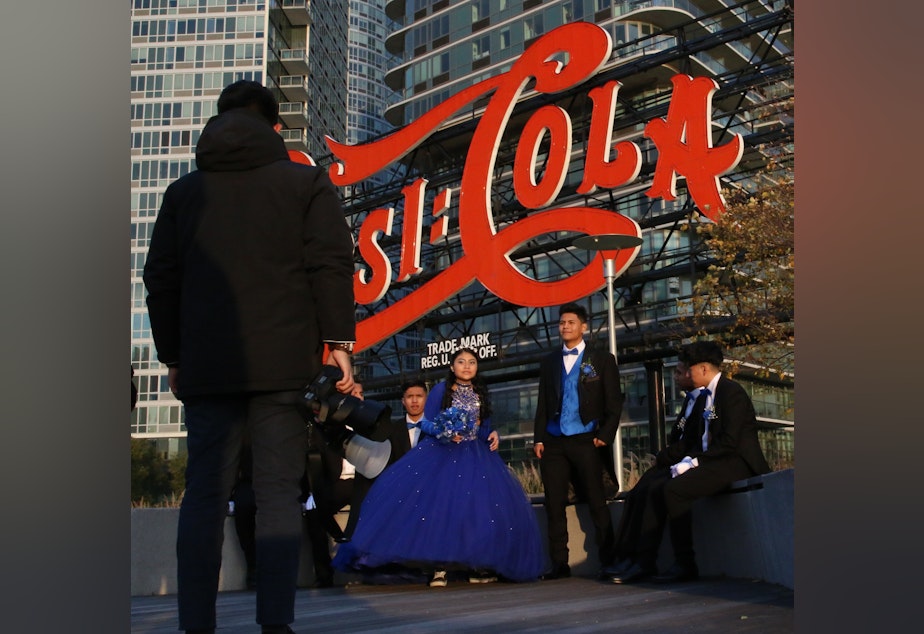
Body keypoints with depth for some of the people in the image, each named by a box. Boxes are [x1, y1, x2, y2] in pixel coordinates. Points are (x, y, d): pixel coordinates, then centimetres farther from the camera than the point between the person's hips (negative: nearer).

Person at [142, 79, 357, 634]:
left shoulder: (183, 191, 15)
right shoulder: (307, 182, 7)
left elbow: (160, 279, 14)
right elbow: (332, 264, -2)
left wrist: (173, 357, 19)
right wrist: (339, 340, -1)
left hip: (205, 365, 2)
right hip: (282, 360, -2)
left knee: (205, 492, 4)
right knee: (279, 491, 0)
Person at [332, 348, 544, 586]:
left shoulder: (481, 393, 13)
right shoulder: (441, 389, 2)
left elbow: (486, 426, 15)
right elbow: (426, 423, -2)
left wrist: (493, 434, -6)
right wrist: (444, 432, -20)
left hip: (475, 456, 3)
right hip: (442, 453, -3)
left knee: (479, 507, -10)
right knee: (438, 505, -17)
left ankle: (477, 566, -1)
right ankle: (439, 567, -13)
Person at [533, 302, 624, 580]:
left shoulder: (602, 360, 7)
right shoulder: (549, 362, 16)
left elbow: (614, 403, 3)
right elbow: (542, 403, 15)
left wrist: (605, 436, -8)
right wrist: (539, 438, 5)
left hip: (585, 441, -3)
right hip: (553, 442, 3)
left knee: (596, 503, -3)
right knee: (554, 505, 2)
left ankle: (608, 560, 4)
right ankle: (559, 564, 7)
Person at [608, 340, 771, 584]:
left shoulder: (730, 391, -11)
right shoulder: (708, 395, 18)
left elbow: (729, 443, -20)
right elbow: (691, 440, 19)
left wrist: (694, 462, -18)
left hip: (736, 463, -10)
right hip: (714, 462, 10)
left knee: (675, 488, -25)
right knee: (656, 488, -3)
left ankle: (685, 564, -16)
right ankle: (645, 562, -5)